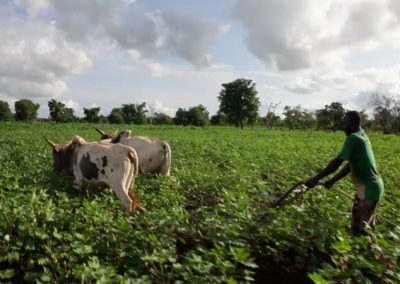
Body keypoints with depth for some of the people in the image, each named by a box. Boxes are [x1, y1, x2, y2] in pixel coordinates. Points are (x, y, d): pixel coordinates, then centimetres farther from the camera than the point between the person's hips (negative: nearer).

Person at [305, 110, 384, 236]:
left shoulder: (353, 138, -19)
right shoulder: (363, 137, 11)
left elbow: (336, 162, -23)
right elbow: (351, 165, 14)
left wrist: (315, 178, -17)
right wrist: (333, 180, 15)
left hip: (368, 189, -10)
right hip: (375, 186, 10)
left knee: (358, 228, -1)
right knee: (367, 227, 21)